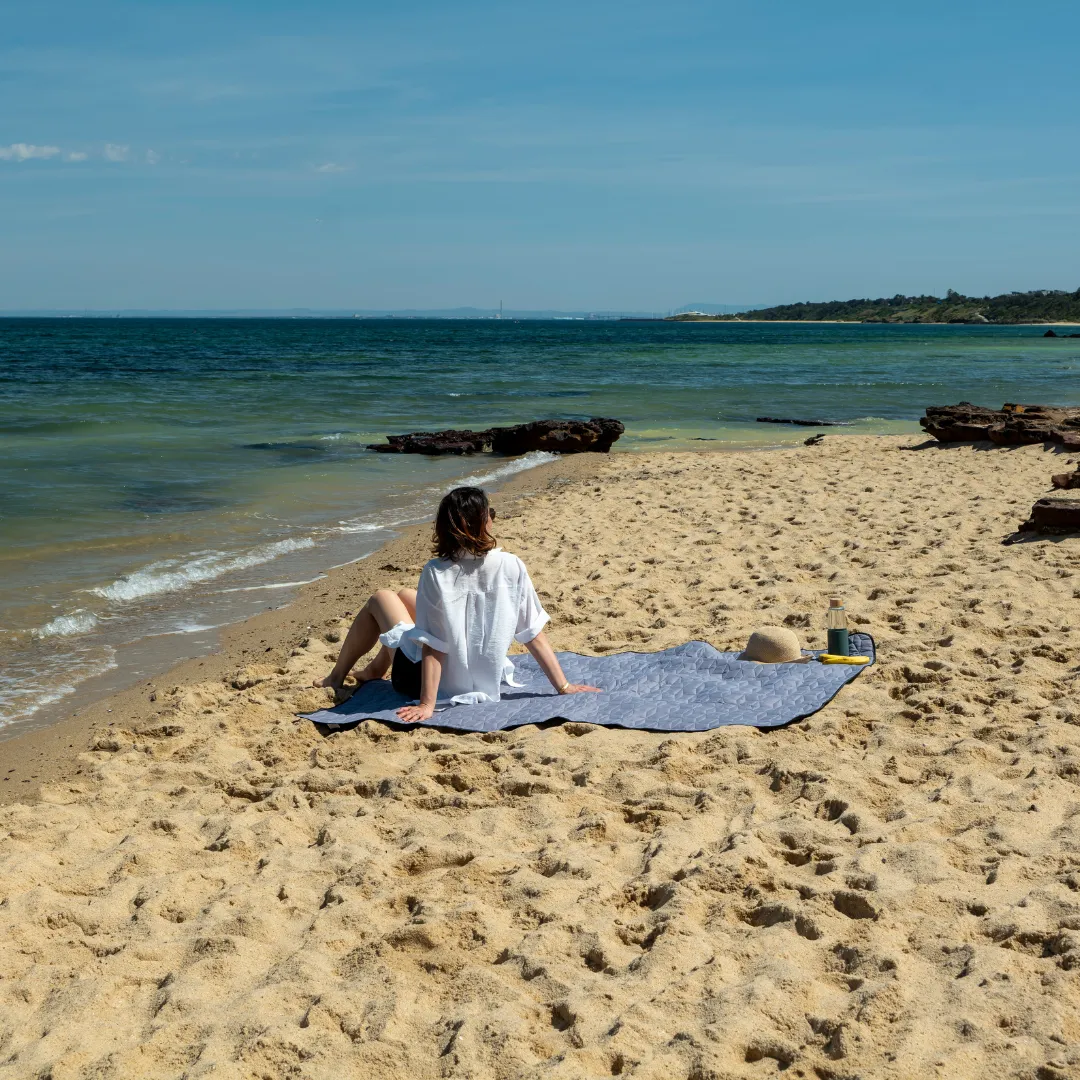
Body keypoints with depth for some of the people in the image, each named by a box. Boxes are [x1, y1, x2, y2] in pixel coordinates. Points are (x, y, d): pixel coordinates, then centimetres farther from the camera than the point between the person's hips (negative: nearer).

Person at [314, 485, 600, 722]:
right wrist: (564, 687, -5)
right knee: (406, 595, 24)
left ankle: (337, 677, 35)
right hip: (487, 683, 4)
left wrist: (427, 705, -19)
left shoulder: (436, 573, -23)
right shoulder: (512, 567, -15)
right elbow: (534, 635, -12)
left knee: (380, 599, 20)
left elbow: (433, 646, -23)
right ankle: (375, 670, 44)